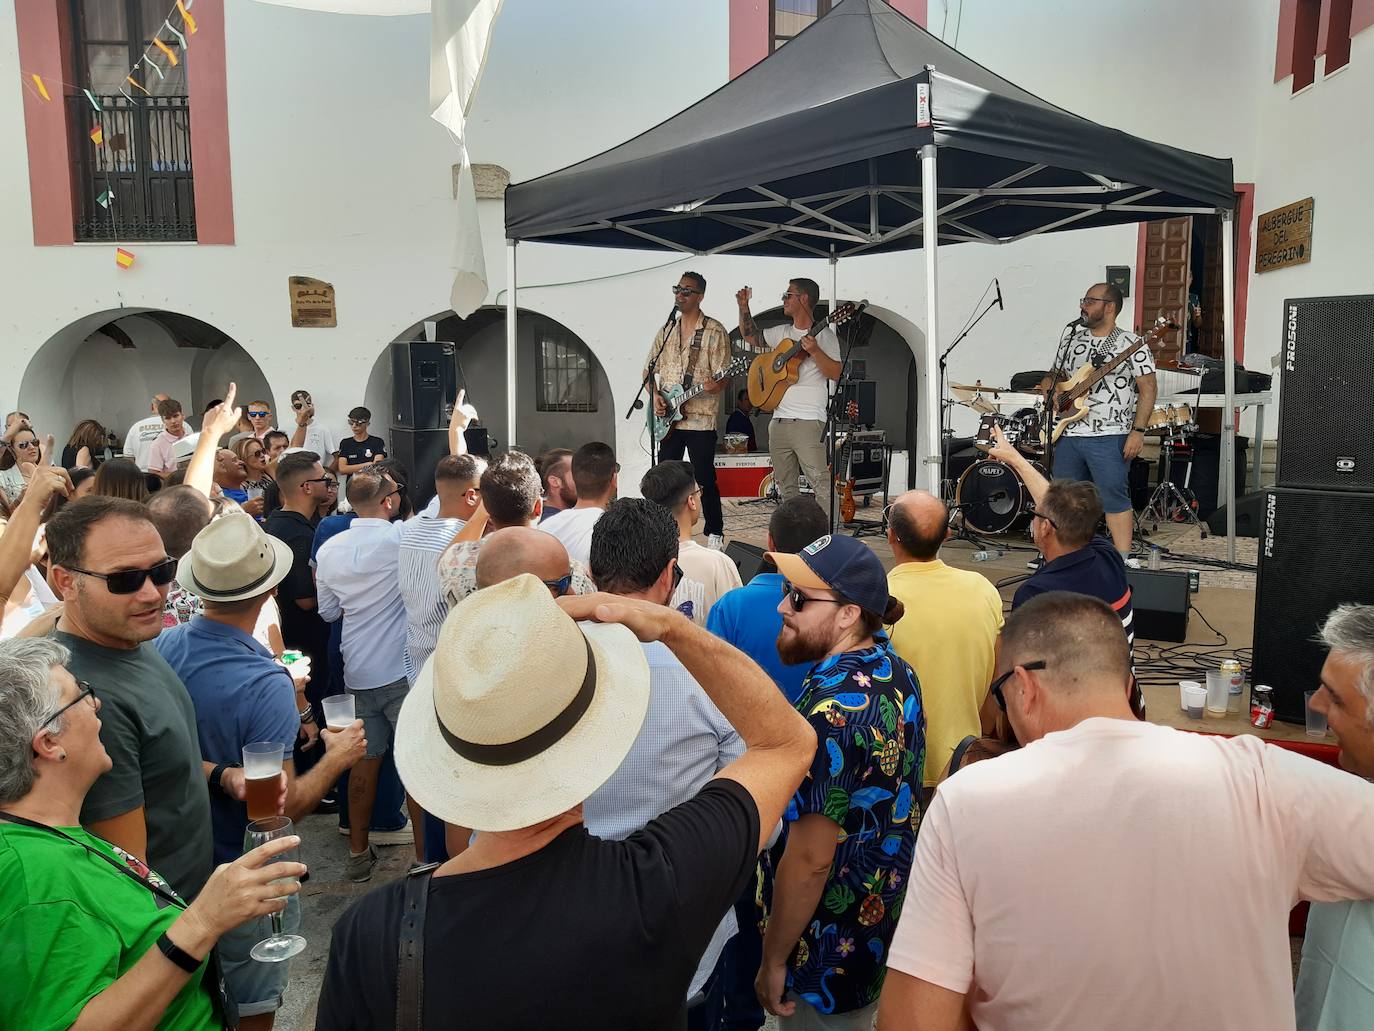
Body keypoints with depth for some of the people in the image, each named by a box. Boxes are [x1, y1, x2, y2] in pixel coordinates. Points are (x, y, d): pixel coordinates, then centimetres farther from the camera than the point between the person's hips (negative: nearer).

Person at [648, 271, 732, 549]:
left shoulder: (715, 332, -4)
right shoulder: (667, 329, 14)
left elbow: (725, 378, -8)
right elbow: (649, 369, 18)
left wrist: (715, 385, -30)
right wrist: (655, 395, 1)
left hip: (700, 419, -5)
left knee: (704, 479, -3)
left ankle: (715, 533, 11)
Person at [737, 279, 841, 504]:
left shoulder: (824, 335, -3)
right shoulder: (781, 333, 16)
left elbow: (835, 373, -11)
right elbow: (750, 335, 30)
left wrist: (814, 351, -24)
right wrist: (744, 307, 18)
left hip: (808, 423, -7)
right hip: (779, 421, 7)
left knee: (821, 484, -14)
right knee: (785, 486, 12)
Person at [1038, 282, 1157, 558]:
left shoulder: (1131, 344, -5)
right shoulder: (1072, 337, 12)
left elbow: (1148, 388, -6)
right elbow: (1055, 373, 24)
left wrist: (1138, 431, -14)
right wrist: (1047, 386, 1)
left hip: (1109, 437, -6)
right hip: (1068, 434, 6)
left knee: (1113, 497, -7)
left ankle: (1122, 560, 0)